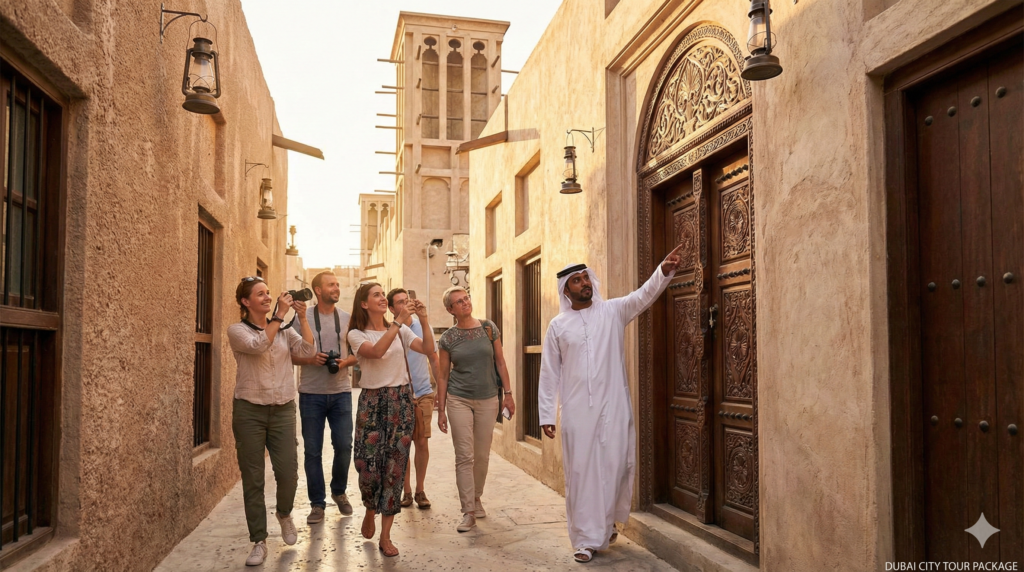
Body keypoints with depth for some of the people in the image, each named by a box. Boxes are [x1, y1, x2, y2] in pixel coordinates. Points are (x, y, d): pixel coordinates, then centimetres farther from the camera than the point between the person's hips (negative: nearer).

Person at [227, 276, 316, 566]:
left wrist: (301, 317, -11)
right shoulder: (237, 330, -3)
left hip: (283, 410, 2)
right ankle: (259, 542, 14)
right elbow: (258, 345, -22)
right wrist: (280, 315, -20)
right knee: (252, 478, 2)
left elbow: (308, 350, -6)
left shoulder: (285, 331, 8)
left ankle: (284, 514, 29)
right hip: (249, 411, -2)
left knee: (288, 472, -4)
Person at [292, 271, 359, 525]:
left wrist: (345, 362, -9)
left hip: (341, 392, 2)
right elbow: (291, 354, 0)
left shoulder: (347, 319, 6)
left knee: (344, 446, 2)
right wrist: (311, 360, -17)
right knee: (312, 450, 4)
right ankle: (317, 503, 16)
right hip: (311, 393, -2)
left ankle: (339, 491, 27)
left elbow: (357, 353, 11)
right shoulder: (303, 318, -2)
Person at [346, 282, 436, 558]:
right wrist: (399, 320, -26)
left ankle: (385, 536, 11)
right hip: (372, 401, -2)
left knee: (395, 466, 2)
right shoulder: (356, 334, -2)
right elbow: (376, 351, -22)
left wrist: (423, 319, -14)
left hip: (401, 400, 2)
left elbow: (428, 349, -4)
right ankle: (370, 510, 30)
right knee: (368, 464, -6)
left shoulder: (400, 331, 7)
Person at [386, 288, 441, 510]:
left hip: (423, 394, 1)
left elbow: (434, 359, 9)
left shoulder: (422, 326, 3)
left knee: (421, 443, 3)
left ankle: (420, 491, 17)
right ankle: (406, 491, 19)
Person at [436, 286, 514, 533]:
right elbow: (443, 376, 3)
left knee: (482, 456, 10)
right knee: (465, 456, -4)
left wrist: (508, 393, 1)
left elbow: (500, 362, 5)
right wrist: (441, 410, 2)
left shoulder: (489, 328, 0)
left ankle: (476, 499, 31)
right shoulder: (447, 338, -2)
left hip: (488, 399, 2)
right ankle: (469, 512, 3)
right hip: (459, 400, -1)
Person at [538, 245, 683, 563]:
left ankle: (605, 526, 30)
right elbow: (549, 373, 3)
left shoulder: (613, 311, 3)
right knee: (581, 472, 3)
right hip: (576, 410, 0)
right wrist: (546, 415, -1)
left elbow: (644, 295, -13)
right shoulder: (558, 325, 3)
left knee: (615, 468, 6)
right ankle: (586, 539, 13)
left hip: (613, 407, 0)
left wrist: (665, 271, -32)